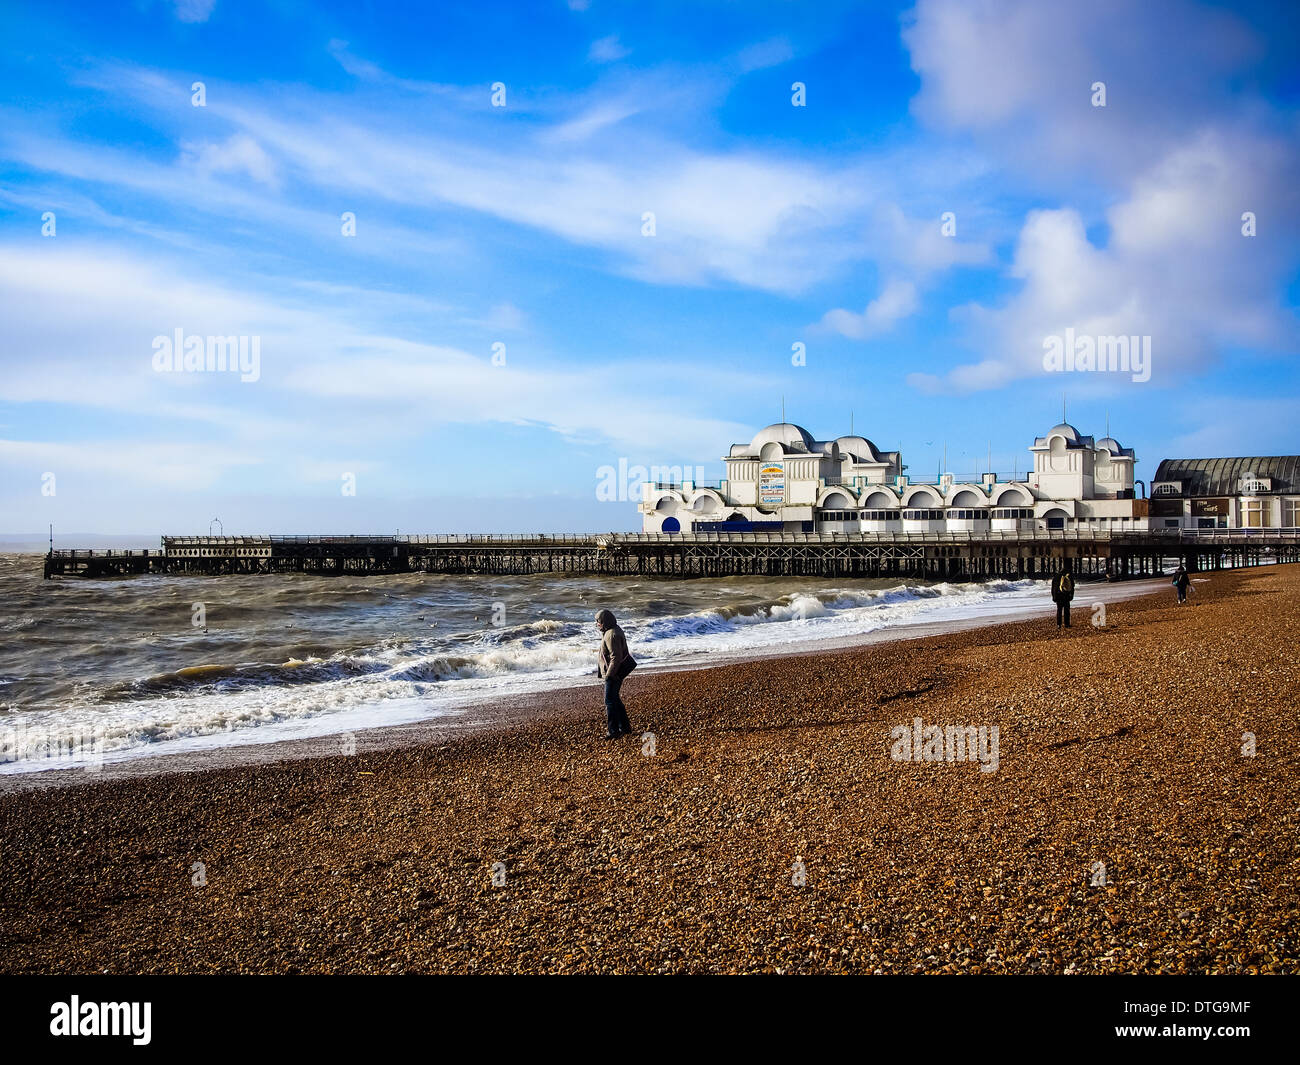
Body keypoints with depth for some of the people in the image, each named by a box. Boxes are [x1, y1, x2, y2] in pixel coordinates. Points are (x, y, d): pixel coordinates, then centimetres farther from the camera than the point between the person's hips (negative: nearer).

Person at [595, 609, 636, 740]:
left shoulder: (612, 635, -23)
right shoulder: (615, 630, 11)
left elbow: (616, 657, -26)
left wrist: (609, 674, -23)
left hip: (614, 673, -11)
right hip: (616, 672, 11)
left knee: (610, 701, -6)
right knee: (615, 699, 18)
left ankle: (613, 731, -1)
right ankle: (625, 726, 26)